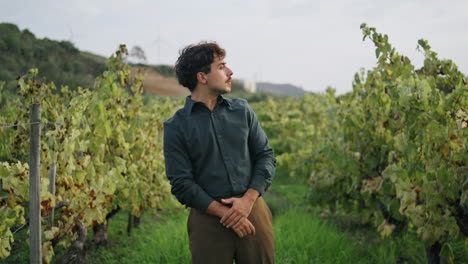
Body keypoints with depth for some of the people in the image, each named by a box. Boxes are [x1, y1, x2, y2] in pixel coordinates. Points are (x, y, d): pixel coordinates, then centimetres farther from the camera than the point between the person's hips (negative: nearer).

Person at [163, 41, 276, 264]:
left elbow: (266, 155, 6)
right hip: (209, 219, -3)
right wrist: (225, 213, -14)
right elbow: (181, 183, -8)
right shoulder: (176, 126, -4)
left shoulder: (242, 110, 7)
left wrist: (248, 199, -9)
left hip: (253, 211, 3)